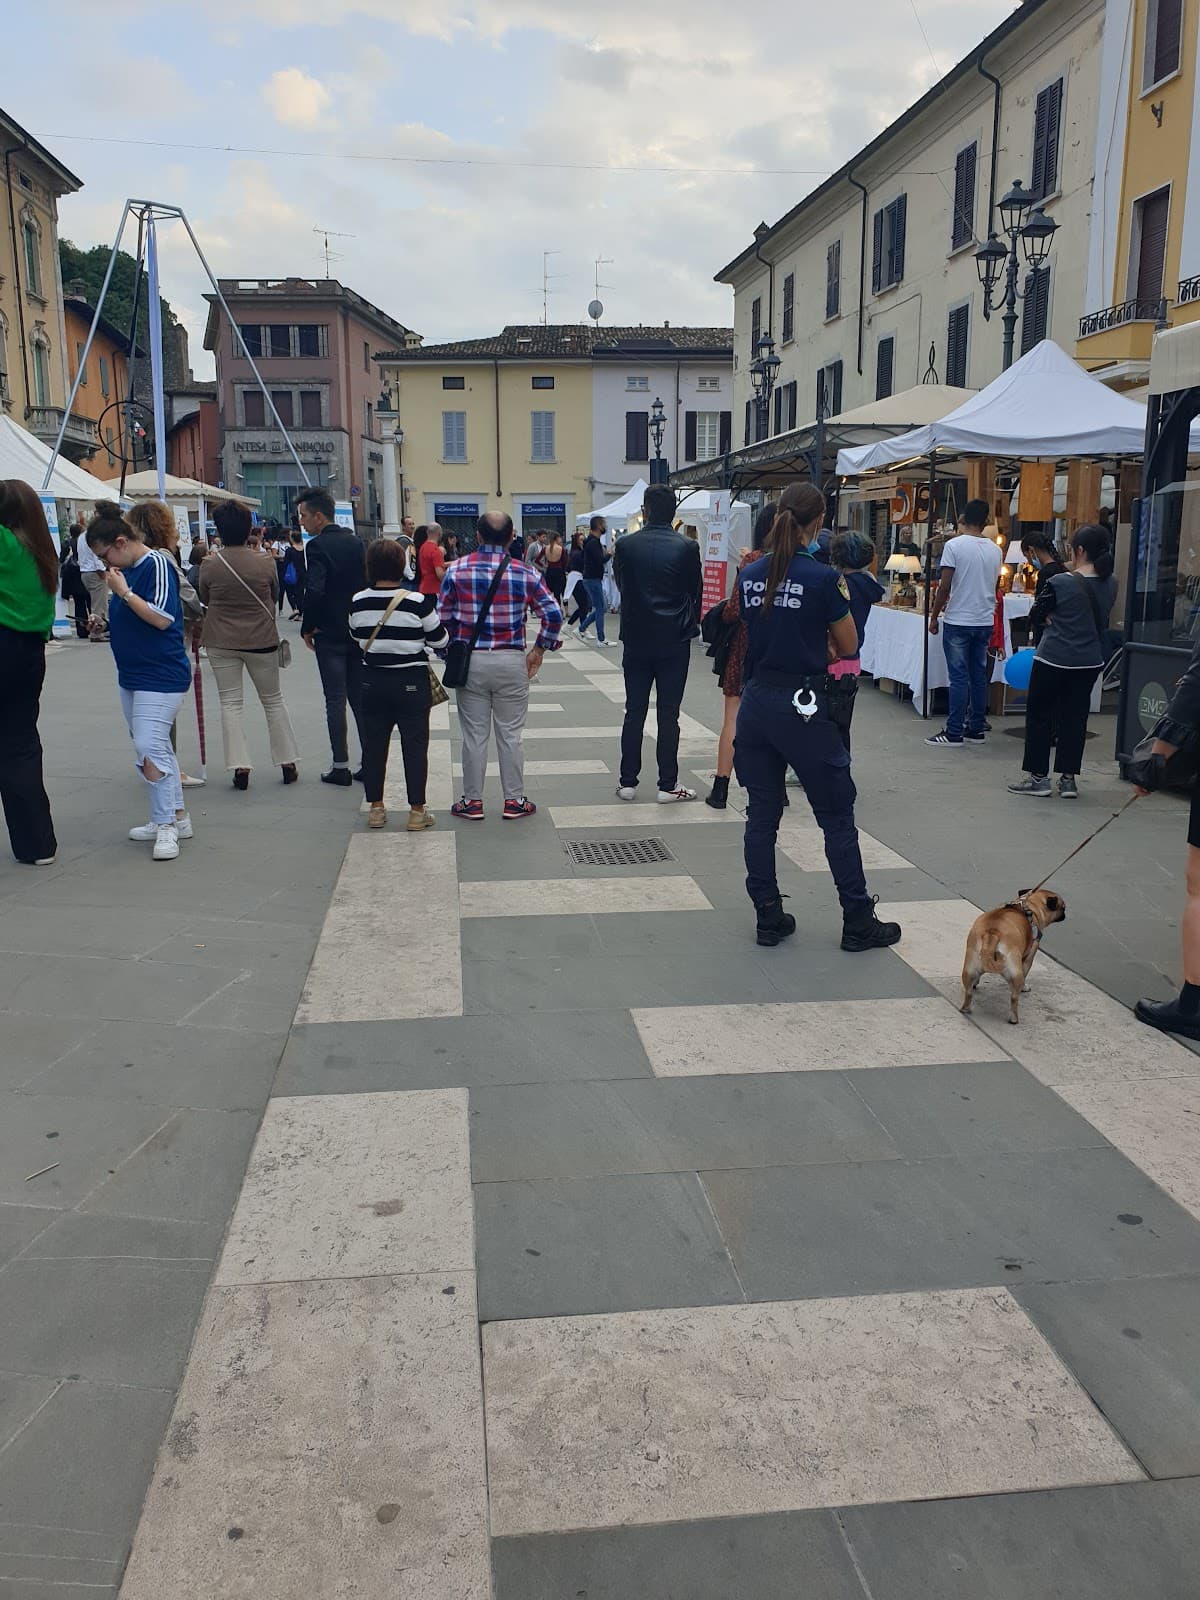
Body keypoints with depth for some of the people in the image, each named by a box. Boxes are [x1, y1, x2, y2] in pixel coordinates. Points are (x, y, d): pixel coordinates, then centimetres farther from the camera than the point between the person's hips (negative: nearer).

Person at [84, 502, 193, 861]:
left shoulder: (157, 565, -14)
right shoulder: (127, 570, 11)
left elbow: (161, 618, -23)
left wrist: (124, 591, -20)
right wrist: (107, 621, 10)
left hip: (161, 676, -10)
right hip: (132, 675, 10)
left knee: (149, 748, -14)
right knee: (156, 748, 13)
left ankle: (165, 824, -6)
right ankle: (176, 818, 22)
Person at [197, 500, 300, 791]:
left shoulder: (209, 566, -9)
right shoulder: (266, 561, -9)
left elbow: (205, 600, 6)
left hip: (221, 643, 0)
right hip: (261, 641, 0)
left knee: (231, 703, 5)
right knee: (273, 701, 13)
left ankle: (239, 766, -2)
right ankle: (287, 763, 16)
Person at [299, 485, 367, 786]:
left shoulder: (317, 546, -13)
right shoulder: (355, 541, 7)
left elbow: (314, 591, -22)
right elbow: (369, 583, 8)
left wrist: (307, 628, -9)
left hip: (330, 635, -6)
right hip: (360, 632, 6)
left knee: (335, 700, -1)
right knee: (360, 697, 11)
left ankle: (340, 766, 2)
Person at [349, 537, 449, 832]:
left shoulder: (358, 602, -3)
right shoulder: (417, 601, -14)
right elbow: (439, 640, -5)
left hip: (372, 680, 3)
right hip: (411, 682, -3)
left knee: (373, 744, 12)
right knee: (415, 745, 4)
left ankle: (375, 808, 19)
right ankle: (417, 811, 8)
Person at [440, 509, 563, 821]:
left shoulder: (457, 570, -3)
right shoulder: (525, 573, -4)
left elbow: (443, 618, 0)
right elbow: (553, 614, -6)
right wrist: (538, 650, 6)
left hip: (469, 661, 0)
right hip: (511, 661, 0)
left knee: (474, 735, 8)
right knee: (510, 734, 8)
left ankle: (472, 801, 16)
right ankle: (515, 801, 16)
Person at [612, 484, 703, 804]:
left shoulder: (625, 545, -4)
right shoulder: (687, 547, -8)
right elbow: (696, 591, 3)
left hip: (636, 640, 2)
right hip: (674, 641, -2)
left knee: (634, 711, 9)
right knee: (668, 713, 3)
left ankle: (628, 781, 14)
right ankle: (668, 785, 6)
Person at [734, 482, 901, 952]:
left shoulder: (750, 575, 4)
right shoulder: (823, 578, -13)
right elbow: (848, 646, -5)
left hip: (756, 702, 5)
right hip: (802, 706, -5)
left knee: (762, 815, 12)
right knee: (837, 817, 6)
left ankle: (768, 917, 17)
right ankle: (858, 922, 14)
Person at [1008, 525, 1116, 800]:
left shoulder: (1059, 583, -16)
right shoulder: (1110, 584, 1)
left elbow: (1036, 616, -7)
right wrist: (1063, 621, 5)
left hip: (1053, 660, -5)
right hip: (1090, 661, 5)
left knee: (1039, 714, 7)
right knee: (1075, 716, 12)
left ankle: (1038, 776, 10)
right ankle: (1068, 778, 14)